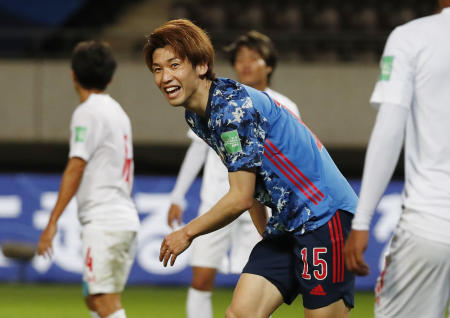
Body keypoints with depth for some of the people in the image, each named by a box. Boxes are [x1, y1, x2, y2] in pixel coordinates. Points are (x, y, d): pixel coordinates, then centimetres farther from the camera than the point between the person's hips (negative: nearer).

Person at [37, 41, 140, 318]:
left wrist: (53, 222, -15)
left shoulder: (87, 112, -8)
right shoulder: (118, 111, 19)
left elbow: (75, 170, -14)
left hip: (104, 222, -9)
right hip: (126, 219, 9)